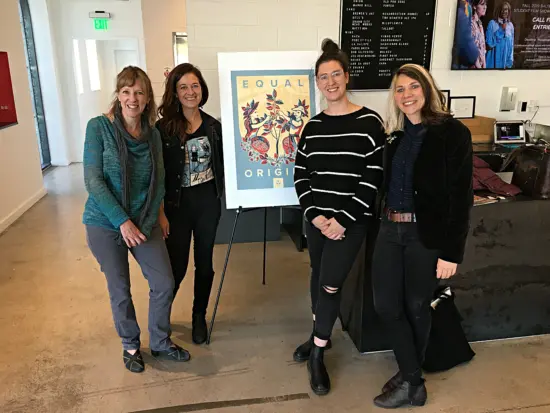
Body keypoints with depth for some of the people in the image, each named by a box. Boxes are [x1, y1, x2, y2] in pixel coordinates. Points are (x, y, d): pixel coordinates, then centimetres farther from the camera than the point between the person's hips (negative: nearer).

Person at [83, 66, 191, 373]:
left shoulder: (153, 134, 1)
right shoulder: (99, 127, -11)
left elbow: (159, 182, 3)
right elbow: (93, 180, -15)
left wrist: (149, 220, -9)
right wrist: (122, 221, -20)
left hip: (144, 222, 3)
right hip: (106, 223, -3)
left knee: (165, 283, 3)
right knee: (120, 290, 10)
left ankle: (161, 343, 28)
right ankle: (131, 345, 34)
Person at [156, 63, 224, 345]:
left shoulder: (213, 126, 2)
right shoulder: (163, 128, -8)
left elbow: (221, 164, 11)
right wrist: (160, 213, -9)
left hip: (208, 202, 3)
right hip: (177, 204, -3)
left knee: (204, 262, 13)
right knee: (176, 266, 4)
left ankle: (199, 317, 33)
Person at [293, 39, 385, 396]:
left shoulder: (369, 122, -7)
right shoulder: (313, 126, 6)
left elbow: (373, 179, -12)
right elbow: (301, 176, 6)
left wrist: (343, 219, -15)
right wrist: (315, 215, -7)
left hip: (351, 220, -4)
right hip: (316, 219, 5)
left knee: (331, 285, -2)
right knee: (318, 278, 16)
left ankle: (318, 356, 17)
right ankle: (319, 335, 38)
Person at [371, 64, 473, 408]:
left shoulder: (453, 132, -9)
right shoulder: (396, 135, 10)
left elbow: (461, 197, -12)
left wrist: (451, 252, -14)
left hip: (426, 235, -5)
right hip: (390, 231, 6)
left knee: (416, 308, 9)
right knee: (386, 305, 4)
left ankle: (410, 379, 31)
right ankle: (413, 381, 22)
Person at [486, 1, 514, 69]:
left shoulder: (510, 25, 9)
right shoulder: (492, 23, -4)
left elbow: (511, 44, 12)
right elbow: (489, 43, -7)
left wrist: (510, 60, 8)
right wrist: (501, 30, -11)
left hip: (505, 57, 4)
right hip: (494, 57, -4)